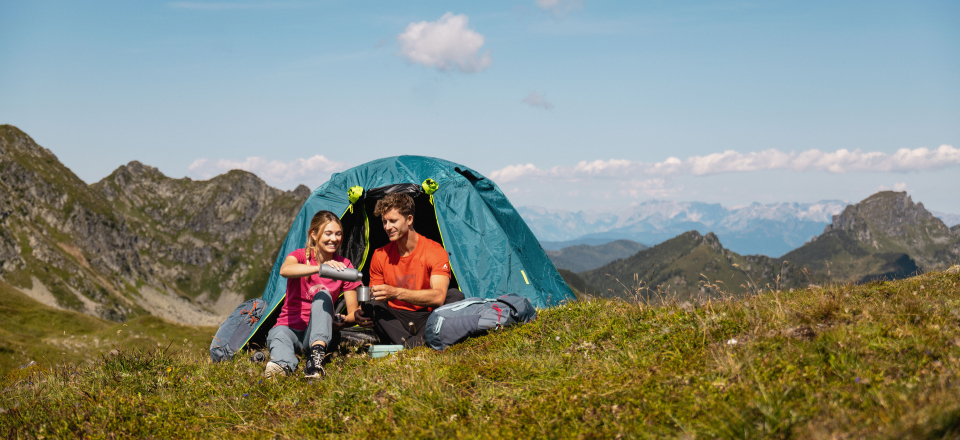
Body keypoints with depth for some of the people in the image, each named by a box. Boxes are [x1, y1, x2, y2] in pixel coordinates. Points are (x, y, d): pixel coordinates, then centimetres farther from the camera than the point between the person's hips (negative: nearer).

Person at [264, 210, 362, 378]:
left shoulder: (344, 266, 2)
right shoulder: (300, 256, -4)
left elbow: (352, 312, 0)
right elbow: (284, 270, -32)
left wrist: (345, 321, -26)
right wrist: (320, 268, -50)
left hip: (317, 334, 1)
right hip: (290, 328, -1)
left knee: (323, 295, -29)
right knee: (279, 334, -37)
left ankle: (316, 356, -48)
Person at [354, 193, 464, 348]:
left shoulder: (435, 251, -11)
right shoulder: (380, 256, 2)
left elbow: (438, 297, -26)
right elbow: (374, 298, 4)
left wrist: (396, 293, -37)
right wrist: (362, 311, -22)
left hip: (428, 319, -2)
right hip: (397, 320, 2)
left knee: (455, 296, -29)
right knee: (371, 307, -26)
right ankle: (409, 344, -43)